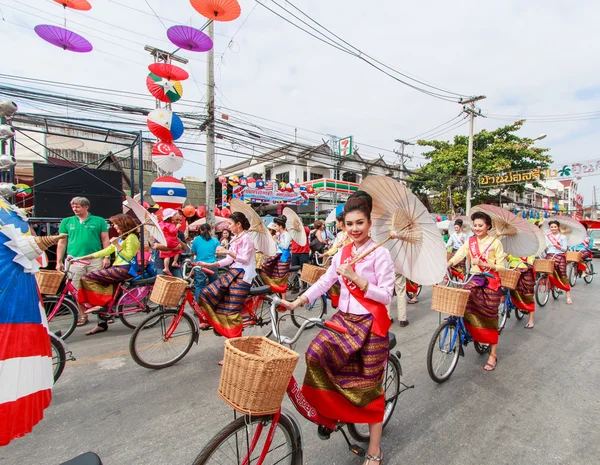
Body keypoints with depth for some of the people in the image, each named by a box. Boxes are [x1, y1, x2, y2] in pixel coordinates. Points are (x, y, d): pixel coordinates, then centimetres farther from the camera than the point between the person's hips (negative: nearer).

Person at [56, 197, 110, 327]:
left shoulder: (99, 221, 4)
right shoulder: (66, 222, 9)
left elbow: (105, 240, 4)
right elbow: (61, 243, 11)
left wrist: (107, 257, -4)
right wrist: (59, 261, 7)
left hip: (95, 260, -2)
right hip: (74, 260, 2)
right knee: (77, 290, 5)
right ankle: (82, 315, 18)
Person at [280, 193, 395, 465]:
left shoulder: (380, 254, -11)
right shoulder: (342, 253, 5)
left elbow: (386, 296, -15)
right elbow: (324, 282, 7)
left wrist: (355, 278, -26)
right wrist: (296, 302, -1)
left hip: (371, 322, -5)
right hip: (344, 318, 5)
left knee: (368, 385, 6)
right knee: (315, 354, -17)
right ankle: (329, 409, 13)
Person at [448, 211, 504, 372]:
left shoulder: (495, 243, -5)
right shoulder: (470, 241, 4)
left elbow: (501, 267, -6)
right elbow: (458, 256, -12)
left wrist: (483, 264, -23)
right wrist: (444, 267, -29)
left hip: (491, 281, -3)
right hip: (475, 279, 3)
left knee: (490, 316, 3)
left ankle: (493, 354, 17)